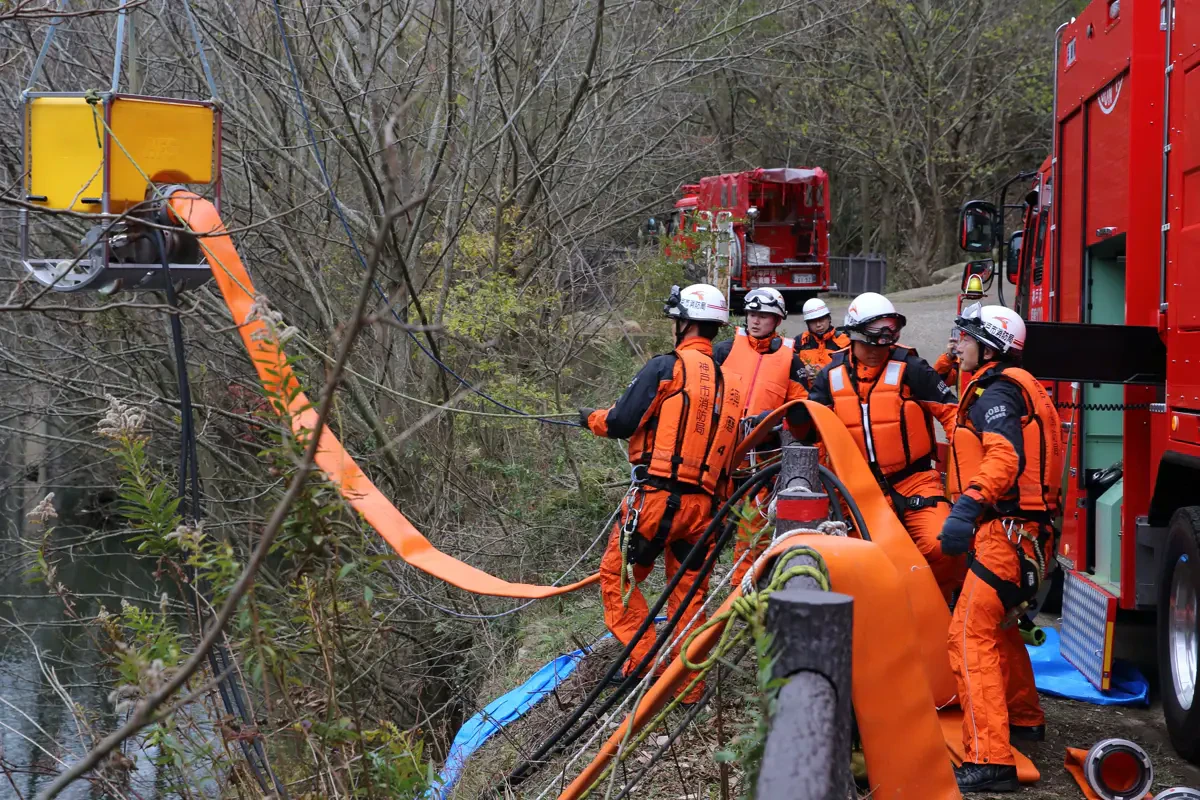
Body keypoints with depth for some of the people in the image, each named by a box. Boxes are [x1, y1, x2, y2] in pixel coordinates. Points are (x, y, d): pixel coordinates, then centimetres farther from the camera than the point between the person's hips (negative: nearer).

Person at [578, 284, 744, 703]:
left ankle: (643, 660, -1)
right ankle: (689, 685, 15)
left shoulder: (666, 367, -6)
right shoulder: (730, 382, 14)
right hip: (702, 504, 6)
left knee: (616, 575, 8)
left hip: (656, 495, -6)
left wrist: (592, 417, 12)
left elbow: (623, 422, -7)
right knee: (689, 592, 13)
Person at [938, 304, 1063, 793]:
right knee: (998, 626, 28)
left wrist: (968, 506, -40)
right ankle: (1024, 718, 45)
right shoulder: (1020, 388, 21)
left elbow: (1004, 457, -28)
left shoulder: (997, 391, -12)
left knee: (971, 636, -15)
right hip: (1029, 531, 11)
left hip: (1007, 532, -11)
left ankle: (989, 760, -23)